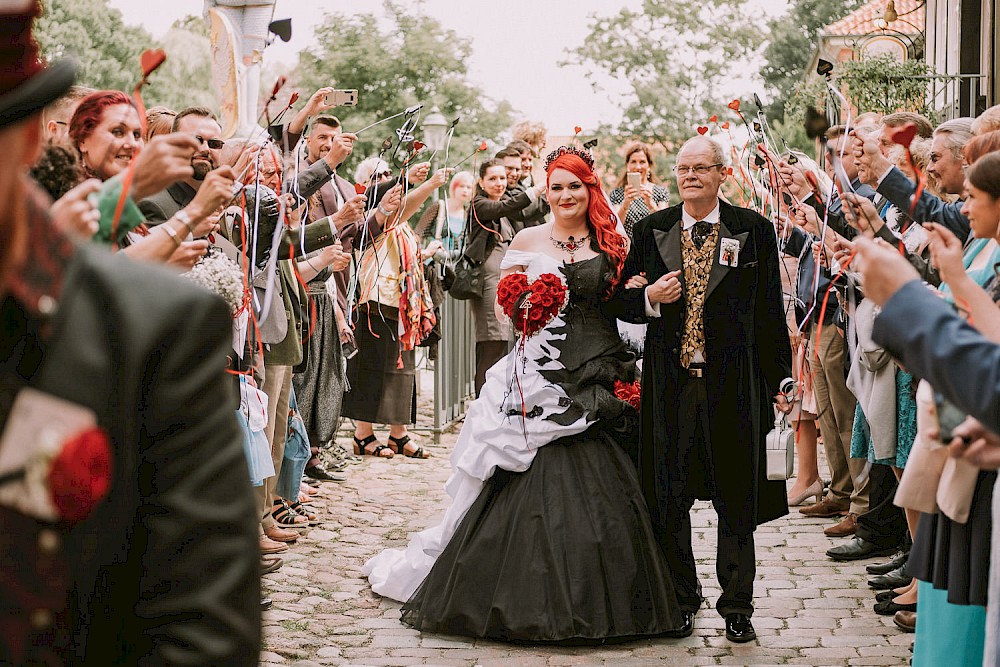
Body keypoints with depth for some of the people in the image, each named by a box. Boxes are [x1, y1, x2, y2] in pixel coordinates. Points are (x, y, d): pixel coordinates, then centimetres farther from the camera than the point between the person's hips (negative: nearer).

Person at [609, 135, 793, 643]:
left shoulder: (753, 230, 3)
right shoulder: (651, 230, 7)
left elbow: (770, 312, 3)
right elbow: (622, 304, 11)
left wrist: (779, 382, 1)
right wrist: (650, 297, -11)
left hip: (733, 383, -1)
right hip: (670, 385, 2)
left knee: (737, 499, 4)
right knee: (668, 498, 7)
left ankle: (736, 606, 15)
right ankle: (681, 598, 23)